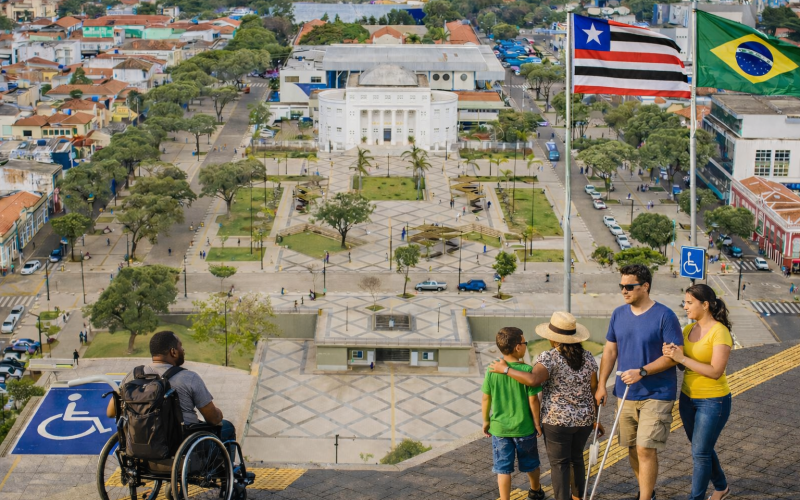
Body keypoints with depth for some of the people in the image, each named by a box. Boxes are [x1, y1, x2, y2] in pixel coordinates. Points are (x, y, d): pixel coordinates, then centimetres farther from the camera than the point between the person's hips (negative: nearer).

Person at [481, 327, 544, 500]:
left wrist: (486, 420, 11)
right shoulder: (527, 370, -17)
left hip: (499, 427, 1)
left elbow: (486, 398, -3)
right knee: (530, 463, 23)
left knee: (503, 468, 8)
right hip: (524, 427, -1)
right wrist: (537, 422, -1)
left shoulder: (492, 370, -9)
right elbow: (533, 399, -14)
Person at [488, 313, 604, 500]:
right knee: (576, 459, 22)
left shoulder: (549, 358, -15)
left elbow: (532, 380, -31)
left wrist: (505, 369, -20)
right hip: (584, 419, 5)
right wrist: (596, 419, 11)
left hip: (557, 420, -5)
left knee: (559, 464, 6)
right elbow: (594, 390, 2)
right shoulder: (588, 357, 0)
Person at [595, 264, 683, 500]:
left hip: (656, 395, -6)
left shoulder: (665, 316, -12)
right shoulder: (619, 314, 5)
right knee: (632, 448, 13)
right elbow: (610, 351, 11)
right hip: (626, 393, 6)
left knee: (646, 449, -11)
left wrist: (642, 371, -21)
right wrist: (601, 385, 5)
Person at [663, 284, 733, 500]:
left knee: (700, 453, -2)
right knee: (702, 449, 20)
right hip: (688, 398, 8)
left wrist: (682, 359, -26)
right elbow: (681, 361, 8)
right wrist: (670, 354, -15)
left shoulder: (719, 332, -18)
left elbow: (715, 371, -24)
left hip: (713, 401, -8)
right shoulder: (688, 330, 4)